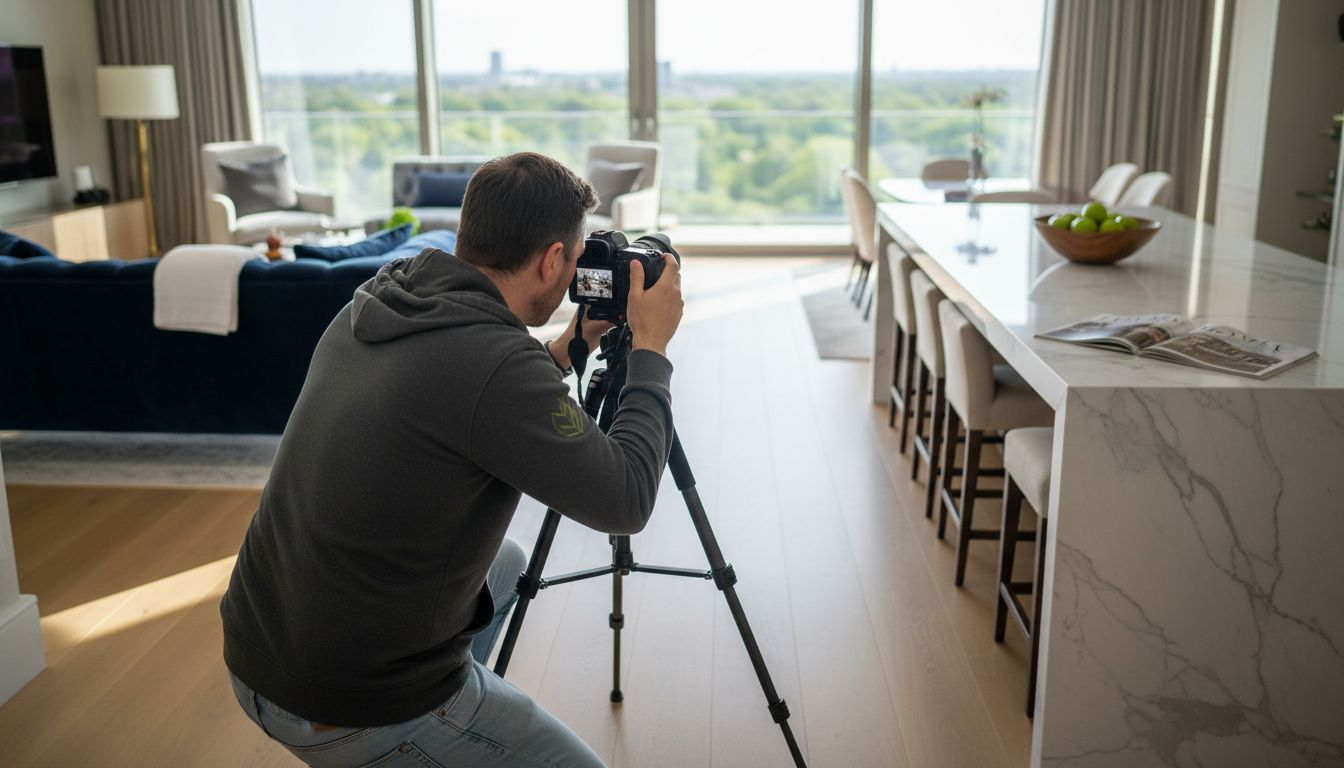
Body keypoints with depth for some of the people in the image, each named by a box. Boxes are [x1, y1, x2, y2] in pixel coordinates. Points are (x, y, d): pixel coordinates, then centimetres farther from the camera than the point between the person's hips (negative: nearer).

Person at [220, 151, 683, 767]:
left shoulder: (370, 307, 0)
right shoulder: (495, 360, -25)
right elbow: (624, 502, -15)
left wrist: (565, 351, 16)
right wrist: (650, 347, -5)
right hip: (353, 713, -8)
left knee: (502, 564, 30)